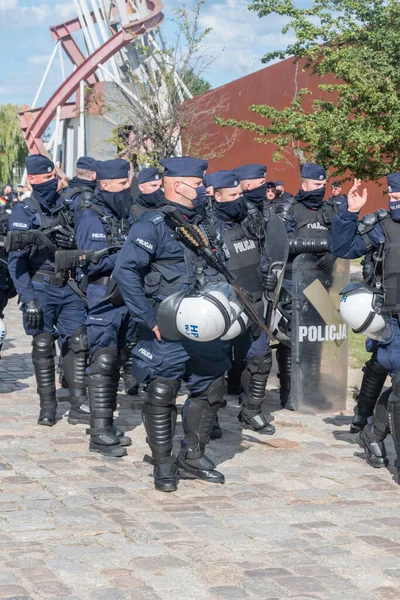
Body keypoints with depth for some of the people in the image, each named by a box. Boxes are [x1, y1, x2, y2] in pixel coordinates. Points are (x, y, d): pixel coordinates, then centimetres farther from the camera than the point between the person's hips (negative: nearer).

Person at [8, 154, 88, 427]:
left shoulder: (65, 207, 10)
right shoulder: (24, 211, -5)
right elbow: (16, 258, -9)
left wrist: (73, 241, -8)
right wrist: (28, 299, -16)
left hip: (68, 287, 4)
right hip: (41, 288, -4)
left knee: (78, 342, -1)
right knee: (43, 346, 1)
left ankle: (79, 405, 5)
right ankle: (48, 407, 12)